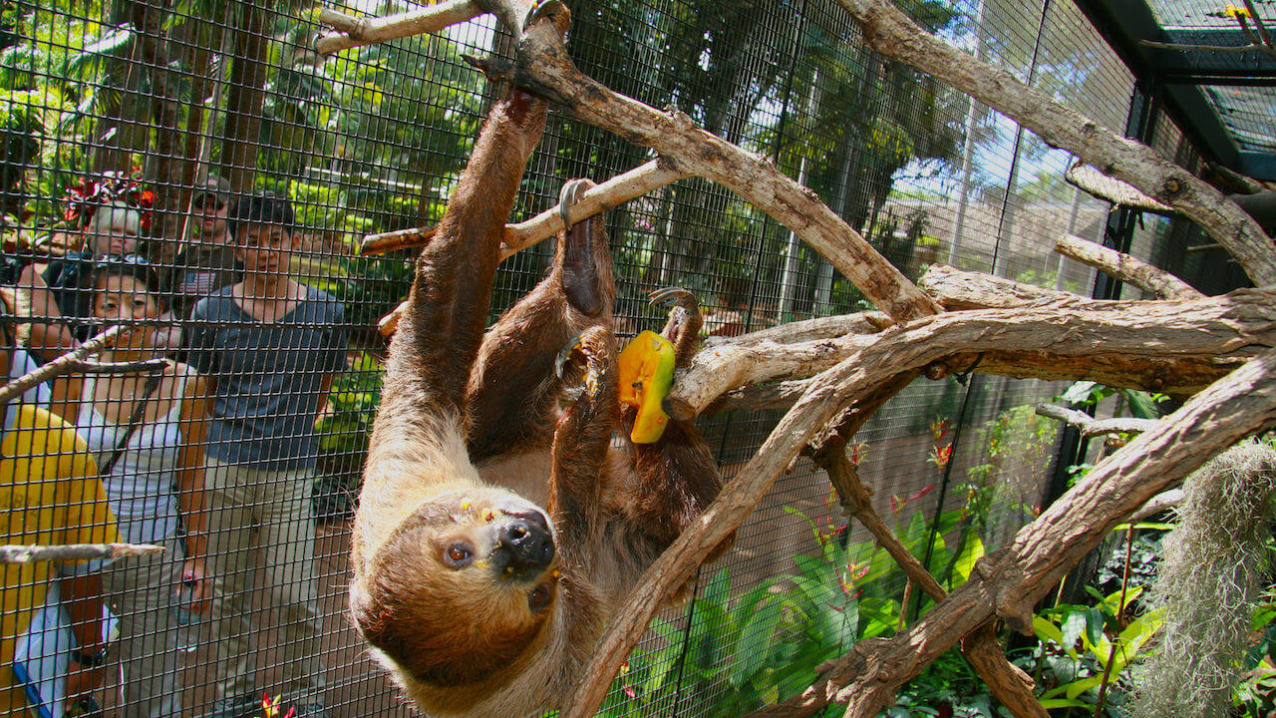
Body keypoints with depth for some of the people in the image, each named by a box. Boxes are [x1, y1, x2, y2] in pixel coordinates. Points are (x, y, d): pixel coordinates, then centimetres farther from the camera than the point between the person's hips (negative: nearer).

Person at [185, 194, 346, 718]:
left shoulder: (324, 312, 1)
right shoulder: (211, 312, 2)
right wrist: (227, 441, 10)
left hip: (291, 470, -1)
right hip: (225, 469, 2)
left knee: (294, 597, 1)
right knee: (228, 593, 13)